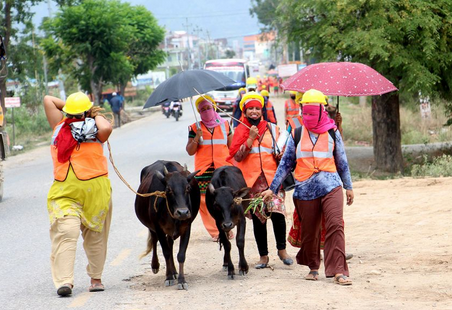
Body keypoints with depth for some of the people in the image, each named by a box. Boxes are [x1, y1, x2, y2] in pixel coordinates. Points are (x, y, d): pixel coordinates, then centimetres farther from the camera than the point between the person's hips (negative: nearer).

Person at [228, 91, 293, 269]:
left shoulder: (272, 129, 12)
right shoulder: (240, 131, 9)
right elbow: (237, 156, -3)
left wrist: (281, 155, -4)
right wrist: (251, 138, -8)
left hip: (272, 177, 0)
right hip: (251, 179, 0)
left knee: (277, 211, -17)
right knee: (258, 218, 4)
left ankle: (281, 249, 1)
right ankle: (263, 256, 14)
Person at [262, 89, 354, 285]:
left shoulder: (332, 133, 7)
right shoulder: (297, 134, 8)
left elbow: (342, 161, 15)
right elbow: (286, 163, 11)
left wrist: (348, 186, 17)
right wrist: (273, 188, 10)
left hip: (331, 186, -1)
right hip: (305, 189, 1)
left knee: (335, 225, -16)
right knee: (309, 232, 8)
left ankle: (338, 271, -18)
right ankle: (313, 267, 28)